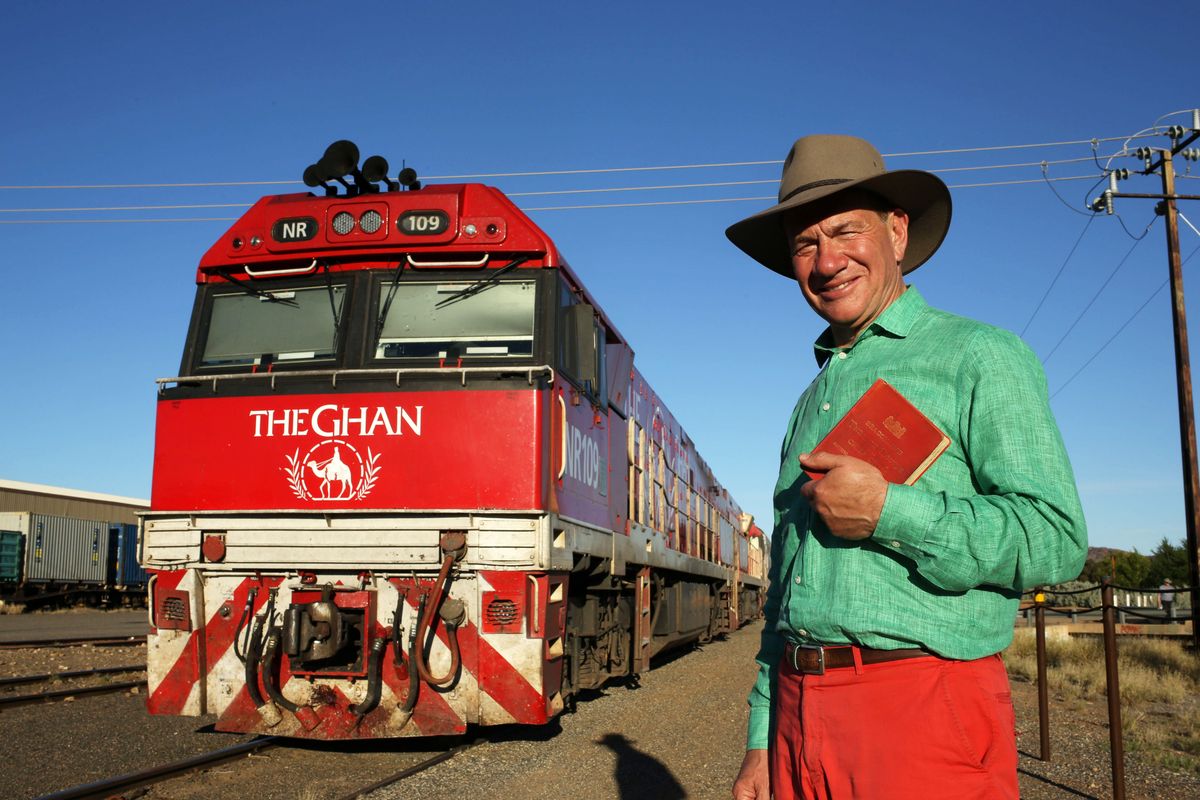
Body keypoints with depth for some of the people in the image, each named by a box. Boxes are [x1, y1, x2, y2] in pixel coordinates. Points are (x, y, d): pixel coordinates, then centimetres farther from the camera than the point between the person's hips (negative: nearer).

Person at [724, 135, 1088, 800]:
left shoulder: (977, 356, -1)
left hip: (926, 713, -6)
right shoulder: (814, 398, 18)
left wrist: (888, 512, -18)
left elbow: (1056, 539, -11)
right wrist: (761, 742, 15)